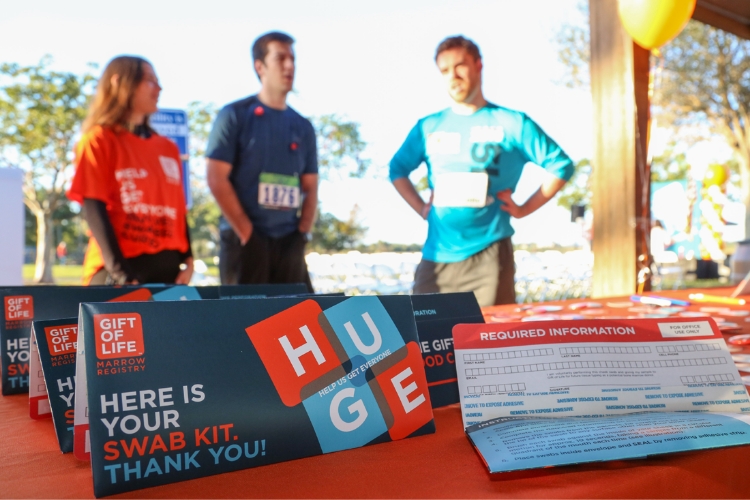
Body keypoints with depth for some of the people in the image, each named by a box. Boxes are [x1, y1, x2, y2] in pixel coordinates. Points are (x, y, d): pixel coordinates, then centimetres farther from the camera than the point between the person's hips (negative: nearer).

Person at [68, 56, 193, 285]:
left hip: (169, 269, 5)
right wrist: (122, 274, -17)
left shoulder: (169, 148, 16)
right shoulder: (98, 141, 1)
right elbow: (95, 211, -8)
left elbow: (179, 209, 13)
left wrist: (187, 260, -1)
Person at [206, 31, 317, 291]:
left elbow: (310, 188, 13)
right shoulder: (235, 115, -1)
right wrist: (246, 233, -11)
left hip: (289, 243, 5)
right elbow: (217, 179, -8)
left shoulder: (303, 126, 13)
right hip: (244, 242, -4)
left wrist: (302, 233, 0)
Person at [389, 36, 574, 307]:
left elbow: (561, 164, 4)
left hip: (489, 255, -2)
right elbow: (397, 169, 23)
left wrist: (524, 208, -2)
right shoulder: (428, 127, 11)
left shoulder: (512, 123, 3)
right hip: (437, 258, 3)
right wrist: (421, 208, 10)